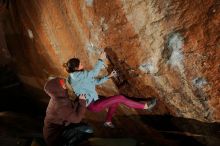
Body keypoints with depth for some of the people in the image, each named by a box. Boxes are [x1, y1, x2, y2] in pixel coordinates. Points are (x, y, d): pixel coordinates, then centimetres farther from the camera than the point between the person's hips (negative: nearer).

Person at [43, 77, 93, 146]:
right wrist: (82, 101, -18)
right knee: (88, 130, -15)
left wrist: (78, 99, -9)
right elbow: (77, 118, -25)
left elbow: (72, 106, 5)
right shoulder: (60, 105, -31)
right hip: (55, 136, -9)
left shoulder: (58, 99, -3)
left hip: (56, 128, 9)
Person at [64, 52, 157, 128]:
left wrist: (109, 76, 9)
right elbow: (94, 73, -23)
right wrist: (101, 60, -13)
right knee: (120, 98, -11)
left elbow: (97, 81, 16)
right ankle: (145, 106, 2)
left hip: (93, 103, 10)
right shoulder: (75, 75, -17)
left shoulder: (81, 77, 12)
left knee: (116, 100, 20)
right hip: (93, 105, -10)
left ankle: (108, 121, 25)